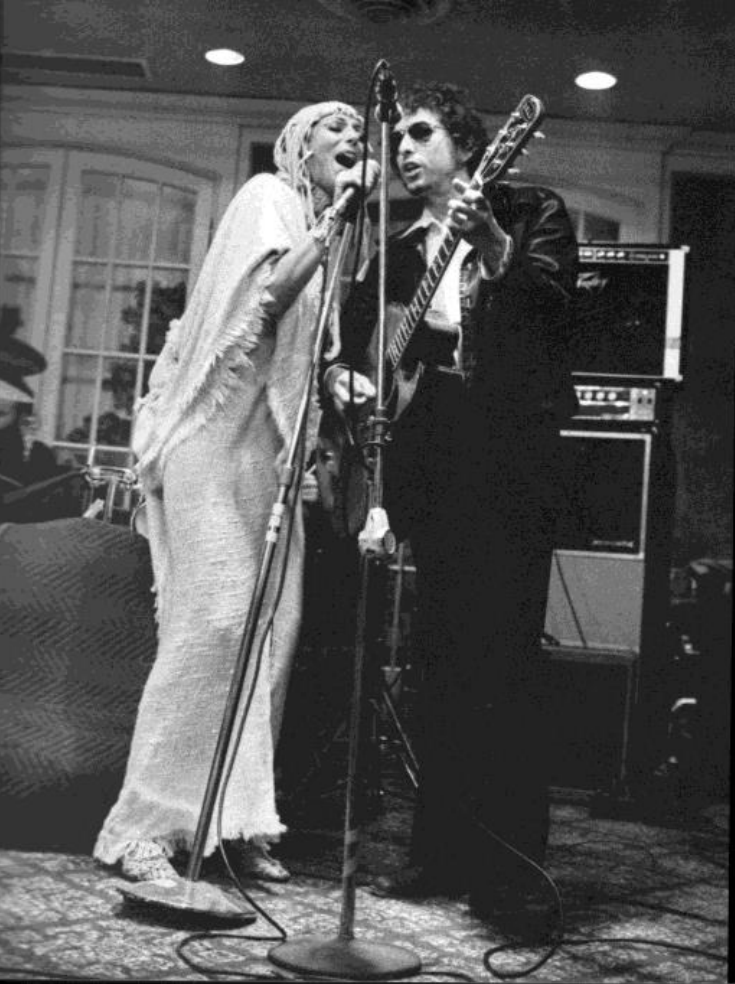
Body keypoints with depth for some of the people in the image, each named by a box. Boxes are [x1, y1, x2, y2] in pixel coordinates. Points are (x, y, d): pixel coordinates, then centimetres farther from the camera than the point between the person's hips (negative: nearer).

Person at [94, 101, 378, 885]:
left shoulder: (322, 228, 24)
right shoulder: (268, 196, 2)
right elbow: (267, 294, -15)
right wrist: (333, 221, -10)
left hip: (273, 441, 8)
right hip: (219, 432, -8)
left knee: (271, 625, 1)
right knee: (214, 619, -15)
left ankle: (233, 822, 6)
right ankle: (142, 826, -9)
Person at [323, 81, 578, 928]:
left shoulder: (531, 214, 5)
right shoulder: (399, 250, 20)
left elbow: (553, 312, -10)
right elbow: (351, 337, 24)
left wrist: (494, 246, -26)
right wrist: (342, 377, 3)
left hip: (508, 453, -5)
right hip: (426, 461, 5)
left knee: (502, 653, -8)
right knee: (440, 657, 7)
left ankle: (509, 863, 1)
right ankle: (443, 850, 16)